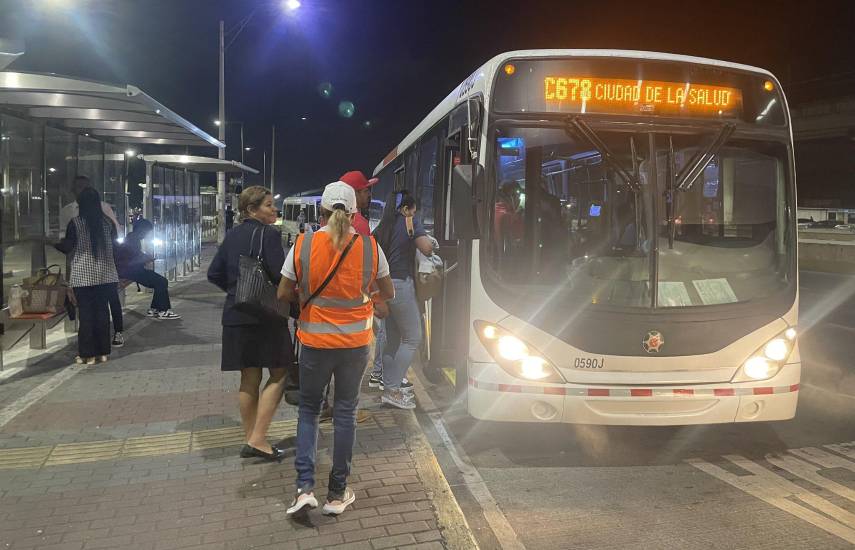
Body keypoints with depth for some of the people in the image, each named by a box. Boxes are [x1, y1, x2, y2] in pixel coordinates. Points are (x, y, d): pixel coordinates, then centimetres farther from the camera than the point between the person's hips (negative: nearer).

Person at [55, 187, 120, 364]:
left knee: (86, 314, 2)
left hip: (83, 276, -3)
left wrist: (54, 243, 13)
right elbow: (114, 245, 11)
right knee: (102, 311, 8)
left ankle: (88, 355, 5)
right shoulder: (108, 222, 2)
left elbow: (67, 247, -6)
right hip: (105, 275, 3)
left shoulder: (75, 223, -7)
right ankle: (103, 352, 12)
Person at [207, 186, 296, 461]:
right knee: (279, 374, 3)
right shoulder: (268, 234, -12)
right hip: (266, 315, -7)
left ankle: (251, 440, 19)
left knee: (249, 378, 12)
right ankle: (257, 439, -3)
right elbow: (279, 274, -20)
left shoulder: (232, 236, 11)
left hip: (236, 315, 7)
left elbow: (214, 274, 13)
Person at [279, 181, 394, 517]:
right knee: (345, 412, 12)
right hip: (355, 342, 1)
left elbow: (284, 294, -4)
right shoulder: (370, 247, -7)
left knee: (308, 409, 17)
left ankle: (304, 487, 5)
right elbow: (389, 294, 4)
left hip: (315, 341, 0)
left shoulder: (303, 245, -10)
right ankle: (337, 494, 20)